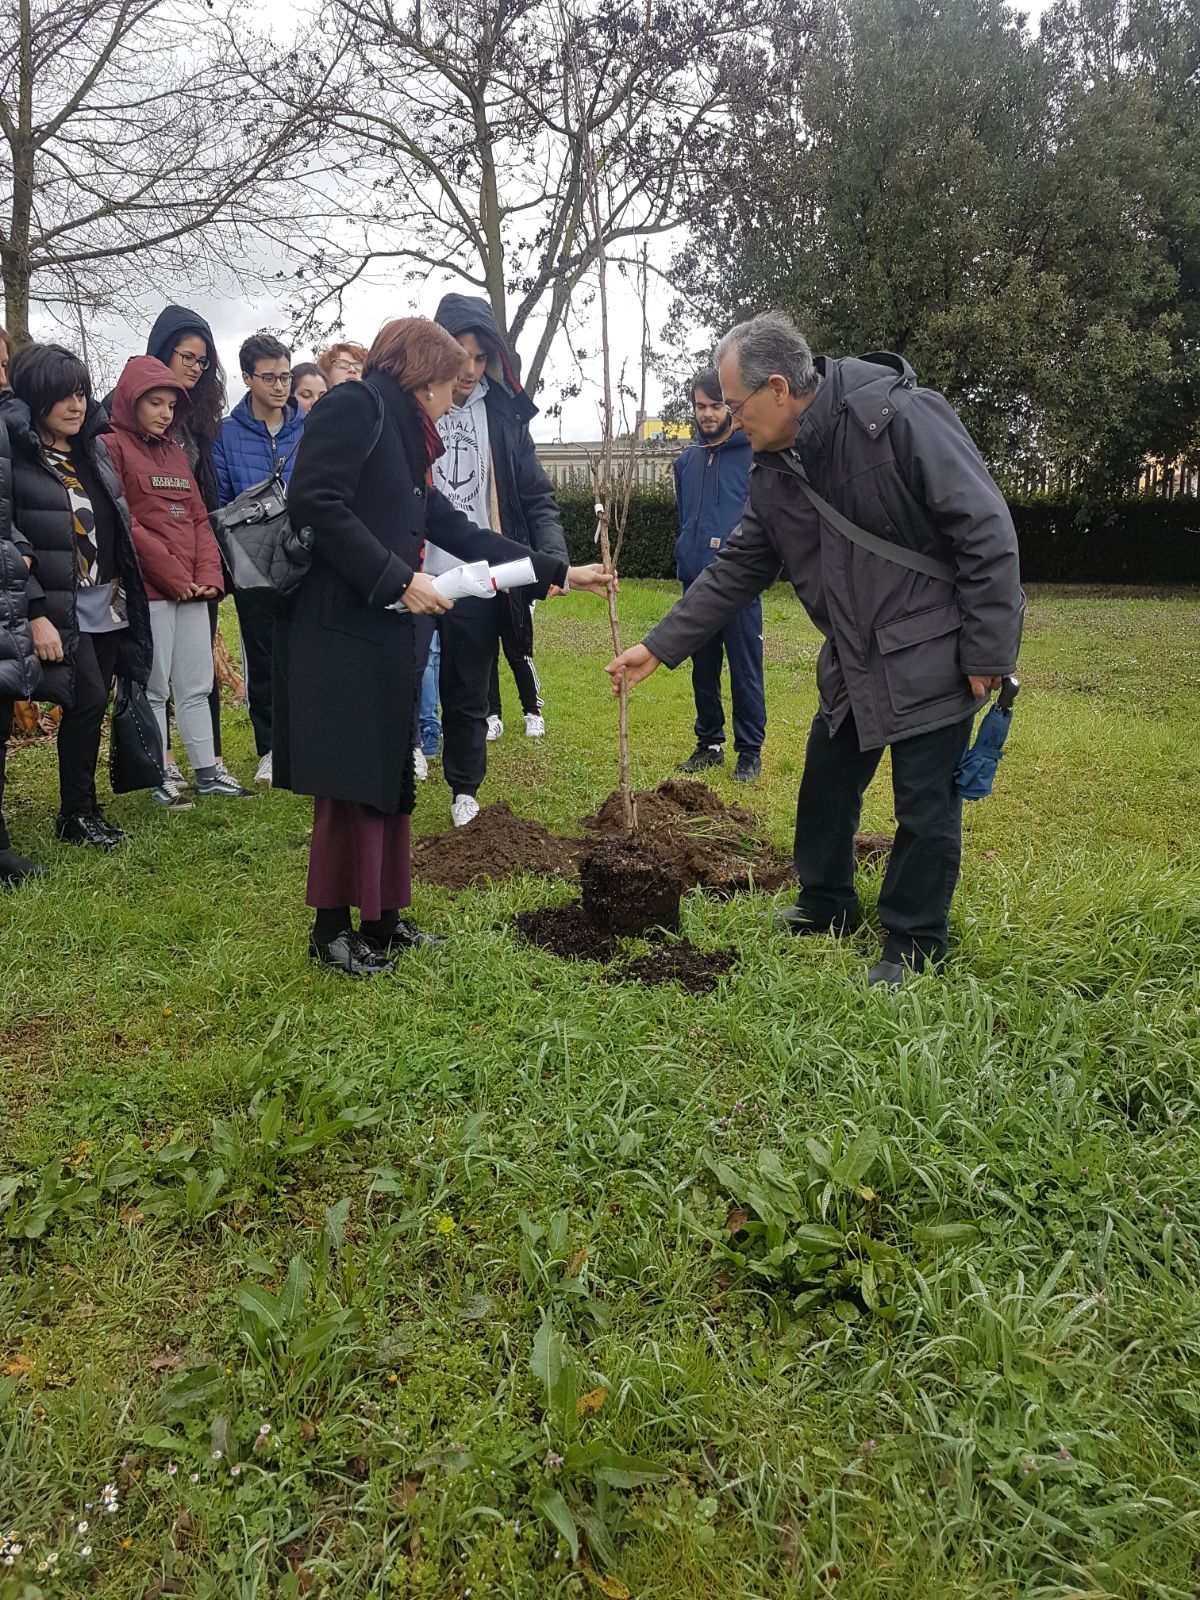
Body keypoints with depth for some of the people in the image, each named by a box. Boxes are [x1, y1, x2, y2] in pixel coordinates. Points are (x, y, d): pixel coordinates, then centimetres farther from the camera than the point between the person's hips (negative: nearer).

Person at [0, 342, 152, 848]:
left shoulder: (92, 448, 12)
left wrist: (125, 588, 15)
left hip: (109, 603, 6)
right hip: (61, 610, -6)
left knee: (93, 705, 8)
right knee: (88, 700, -11)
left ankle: (83, 806, 21)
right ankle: (76, 814, 6)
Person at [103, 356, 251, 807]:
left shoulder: (175, 452, 19)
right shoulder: (113, 447, -3)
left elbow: (199, 518, 15)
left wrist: (208, 574, 0)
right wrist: (173, 574, -13)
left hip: (193, 589, 7)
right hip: (149, 590, -6)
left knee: (197, 685, 10)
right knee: (155, 688, 0)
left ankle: (207, 772, 17)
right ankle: (159, 779, 8)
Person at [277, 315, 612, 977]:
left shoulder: (404, 436, 22)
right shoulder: (355, 405, -5)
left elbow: (454, 530, 23)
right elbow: (315, 501, -17)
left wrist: (558, 571, 23)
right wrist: (399, 580, -17)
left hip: (389, 632, 9)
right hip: (342, 631, -9)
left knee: (390, 776, 11)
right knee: (350, 783, -5)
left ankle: (381, 917, 20)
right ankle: (332, 927, 6)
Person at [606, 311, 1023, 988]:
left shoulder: (904, 418, -22)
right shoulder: (776, 470, 2)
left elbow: (987, 533, -21)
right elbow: (737, 570, 9)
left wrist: (987, 655, -19)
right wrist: (660, 646, 4)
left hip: (932, 659, -7)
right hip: (853, 661, 8)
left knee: (926, 806, 2)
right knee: (827, 784, 18)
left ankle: (914, 945, 19)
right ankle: (827, 906, 39)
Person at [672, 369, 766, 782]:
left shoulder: (755, 453, -3)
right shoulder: (686, 460, 13)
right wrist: (685, 559, 14)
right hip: (696, 581, 5)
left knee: (745, 672, -1)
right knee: (703, 671, 12)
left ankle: (750, 751, 9)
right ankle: (709, 744, 24)